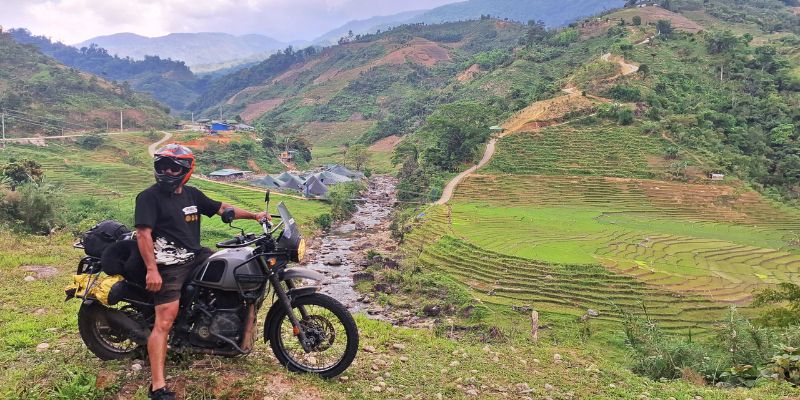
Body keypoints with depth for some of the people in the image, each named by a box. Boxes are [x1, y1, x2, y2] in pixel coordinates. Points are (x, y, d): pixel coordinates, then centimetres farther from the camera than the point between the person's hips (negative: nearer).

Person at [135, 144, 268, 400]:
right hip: (169, 264, -7)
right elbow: (143, 234, -16)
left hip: (197, 256, 8)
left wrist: (254, 215, 11)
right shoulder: (149, 197, -8)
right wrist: (152, 270, -24)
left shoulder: (192, 194, 13)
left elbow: (221, 208, 20)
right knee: (164, 322, -13)